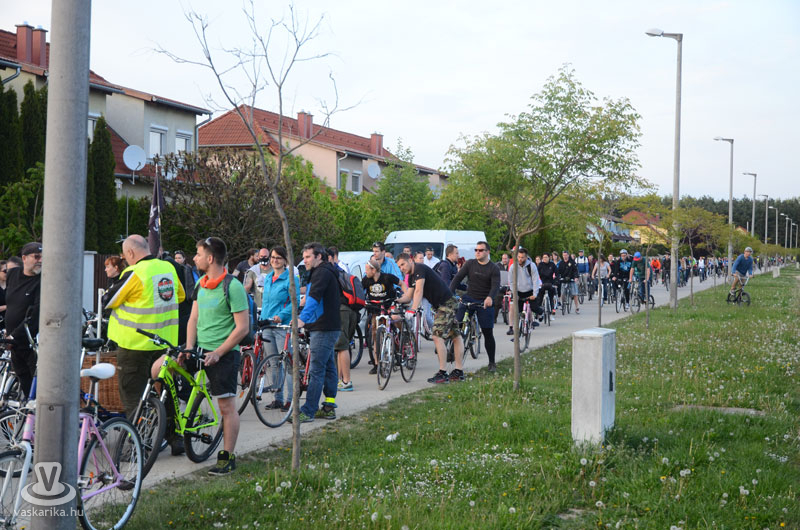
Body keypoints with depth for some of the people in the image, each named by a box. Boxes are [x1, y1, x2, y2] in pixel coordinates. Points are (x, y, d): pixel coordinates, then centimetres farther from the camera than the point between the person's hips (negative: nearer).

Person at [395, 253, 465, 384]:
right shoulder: (411, 277, 15)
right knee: (456, 337, 13)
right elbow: (408, 297, 13)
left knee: (437, 336, -15)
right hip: (440, 305, 10)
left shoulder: (419, 268, -15)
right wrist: (396, 300, -6)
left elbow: (419, 291, -26)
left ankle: (442, 374, -14)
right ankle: (459, 372, 16)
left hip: (446, 304, -10)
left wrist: (413, 309, -34)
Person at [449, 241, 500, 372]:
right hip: (469, 298, 2)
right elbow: (458, 278, -5)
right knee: (456, 323, -18)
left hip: (485, 302, -1)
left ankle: (492, 363, 15)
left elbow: (496, 285, -17)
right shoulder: (470, 264, 3)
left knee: (488, 333, 4)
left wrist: (490, 298, -38)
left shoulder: (494, 268, -3)